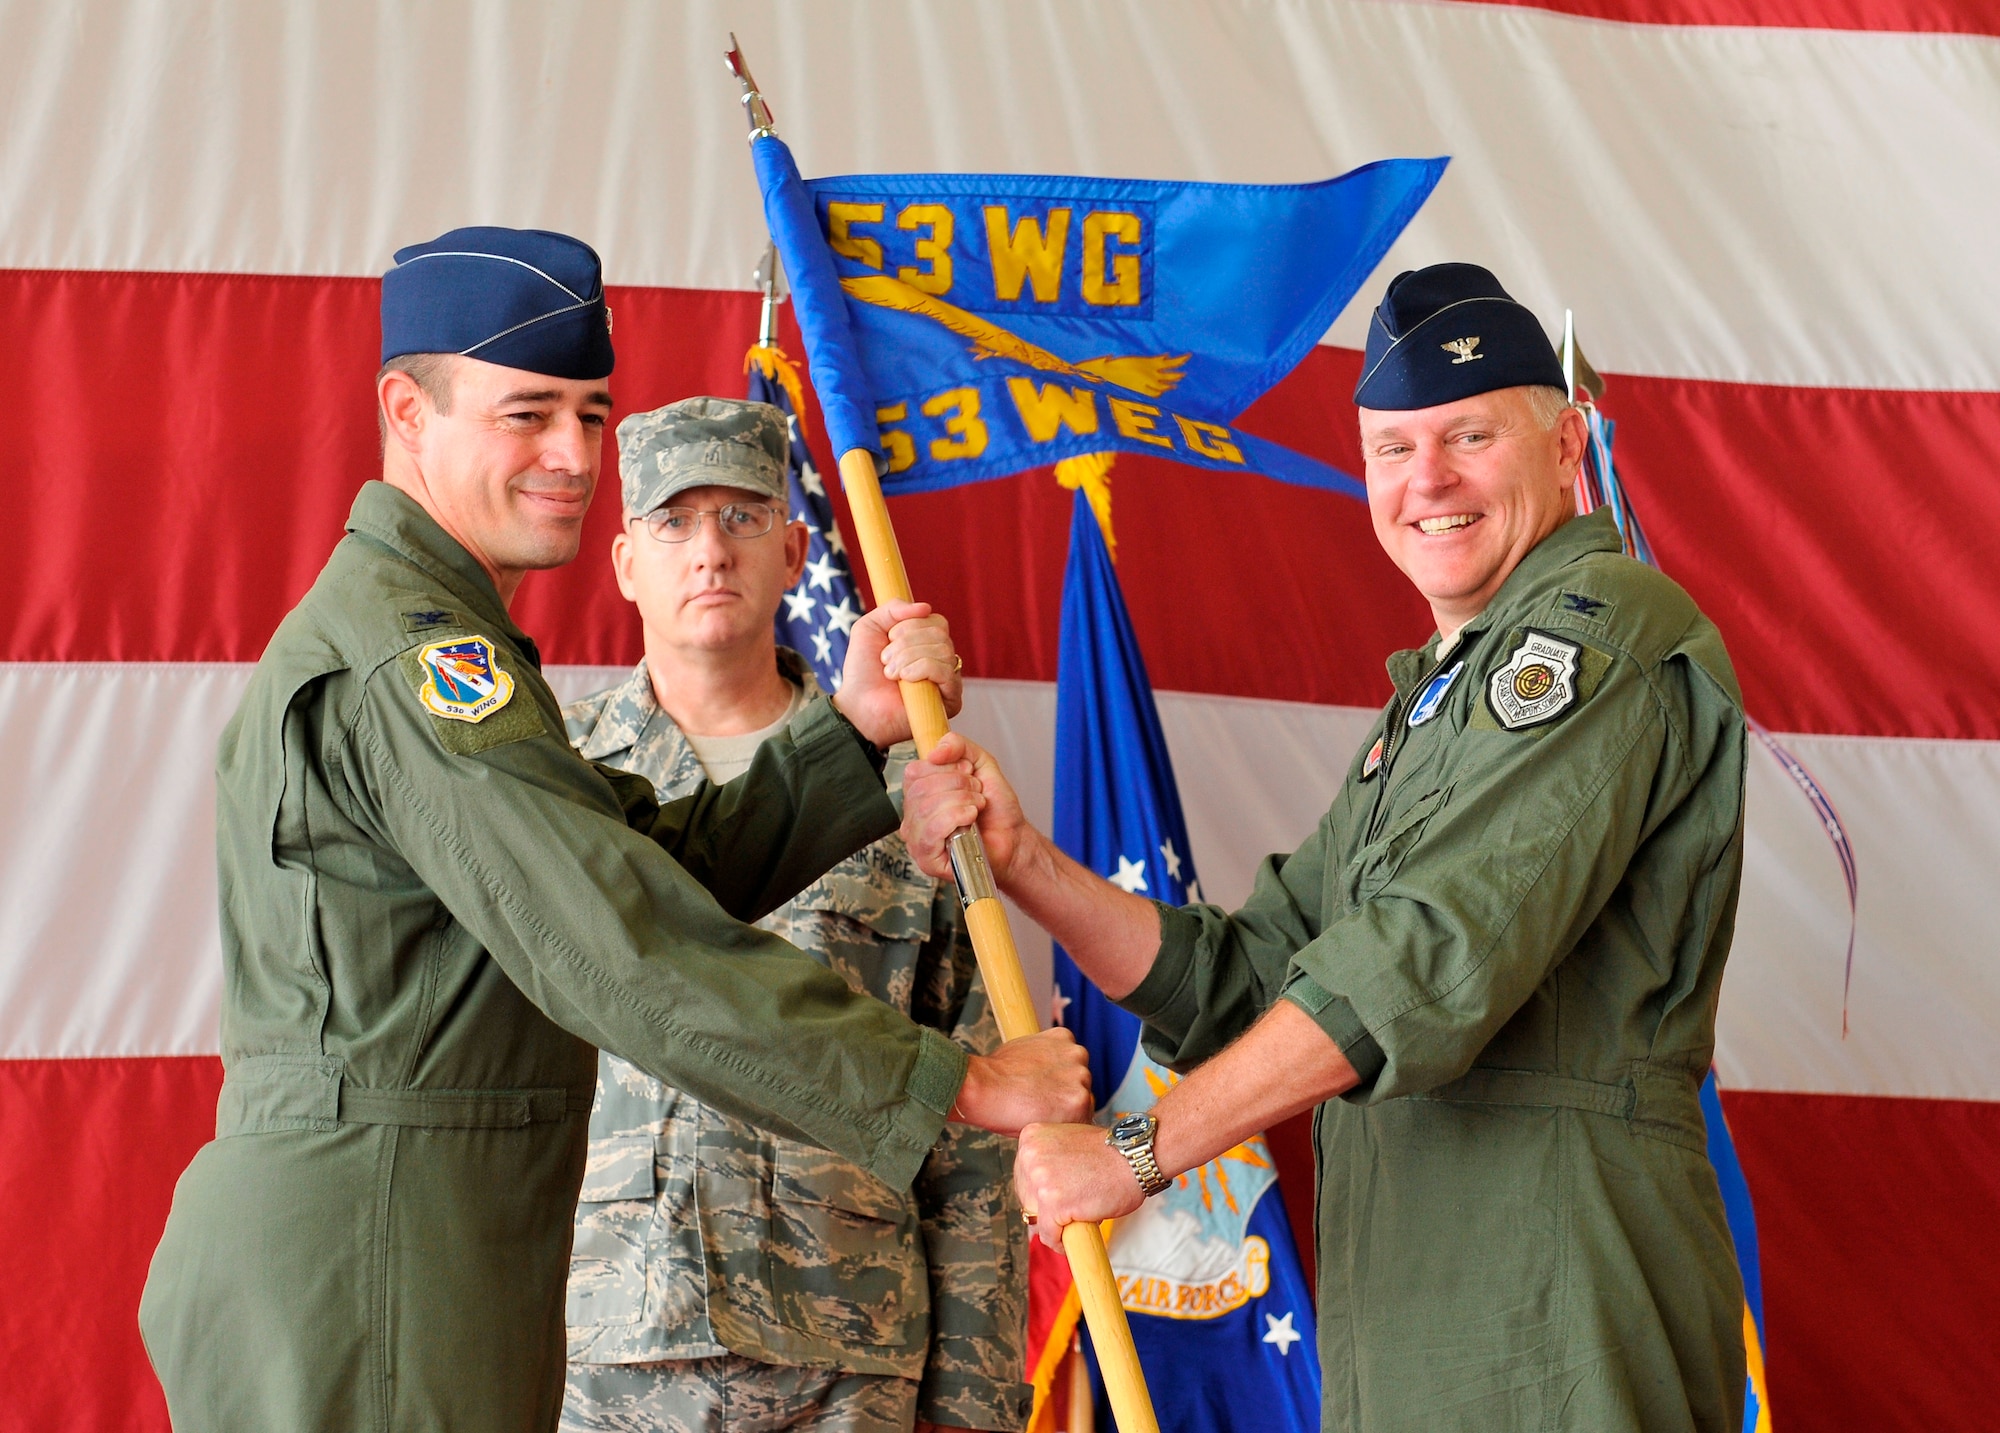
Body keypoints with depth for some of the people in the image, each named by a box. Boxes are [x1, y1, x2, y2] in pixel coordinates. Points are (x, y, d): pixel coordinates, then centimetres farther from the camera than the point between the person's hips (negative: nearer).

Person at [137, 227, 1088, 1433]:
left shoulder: (396, 625, 19)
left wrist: (853, 732, -2)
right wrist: (953, 1083, -19)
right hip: (357, 1257, -10)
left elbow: (665, 865, 11)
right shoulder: (409, 655, -16)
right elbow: (628, 949, -23)